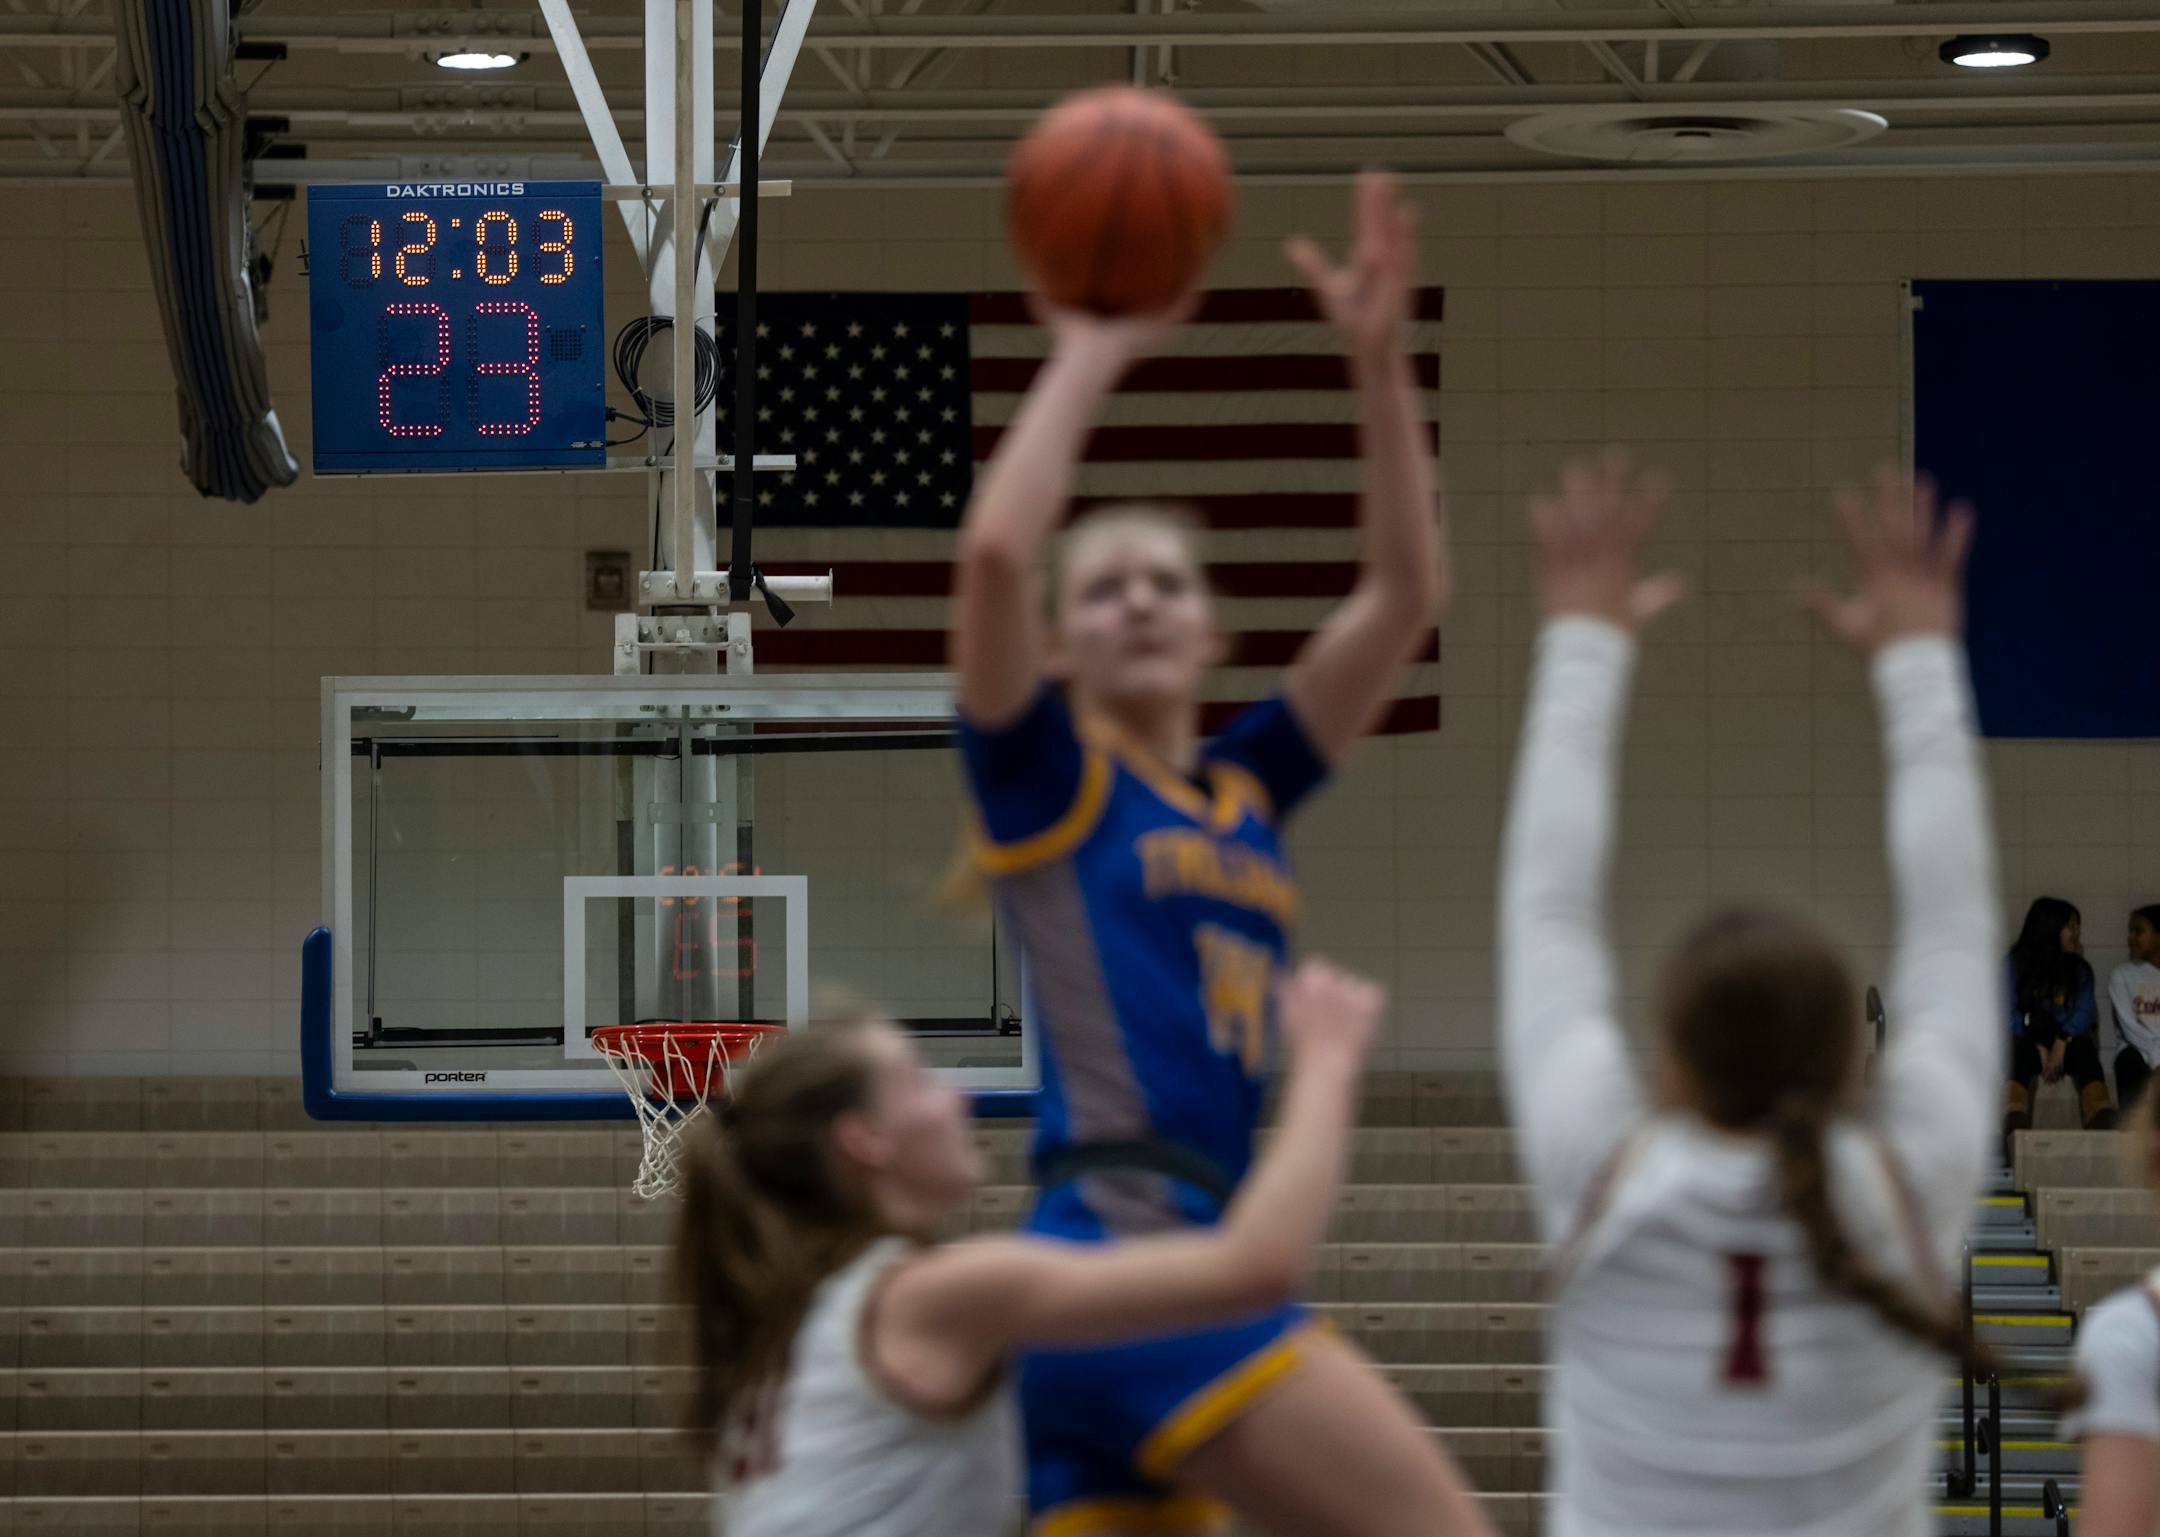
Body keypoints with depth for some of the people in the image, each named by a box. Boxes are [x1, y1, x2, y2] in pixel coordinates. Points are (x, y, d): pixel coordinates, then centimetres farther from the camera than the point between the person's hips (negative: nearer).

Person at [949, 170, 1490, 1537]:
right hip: (1122, 1252, -7)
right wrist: (1093, 354, -1)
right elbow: (995, 551, -12)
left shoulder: (1247, 794, 21)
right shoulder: (1045, 779, 5)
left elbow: (1407, 591, 18)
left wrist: (1378, 361, 9)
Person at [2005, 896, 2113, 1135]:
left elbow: (2084, 1012, 1)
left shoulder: (2080, 969, 18)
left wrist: (2062, 1042, -20)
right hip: (2027, 1039, -2)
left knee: (2084, 1049, -34)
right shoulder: (2014, 964, 10)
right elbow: (2009, 1013, -2)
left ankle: (2102, 1128, -58)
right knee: (2021, 1051, -38)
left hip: (2067, 1041, 2)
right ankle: (2014, 1130, -63)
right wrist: (2039, 1049, -17)